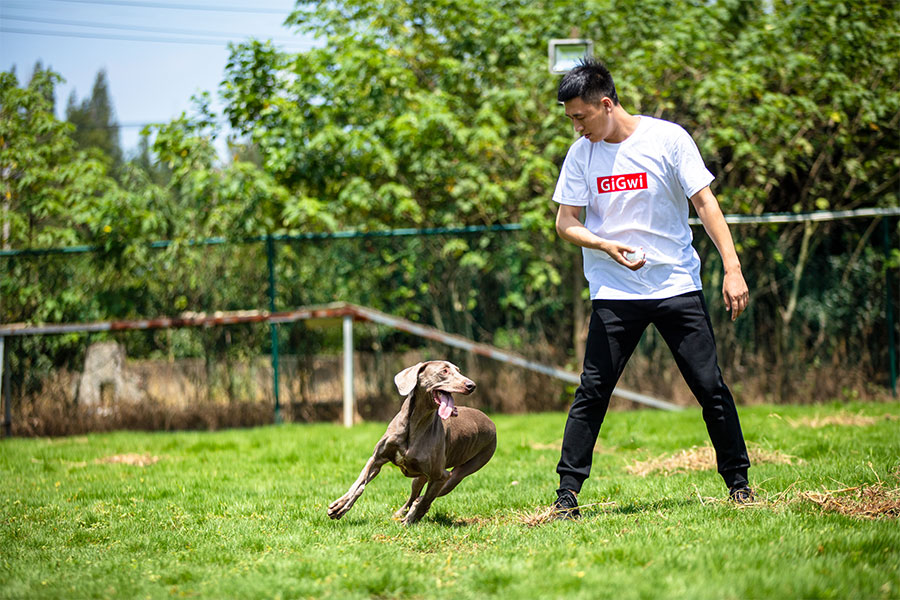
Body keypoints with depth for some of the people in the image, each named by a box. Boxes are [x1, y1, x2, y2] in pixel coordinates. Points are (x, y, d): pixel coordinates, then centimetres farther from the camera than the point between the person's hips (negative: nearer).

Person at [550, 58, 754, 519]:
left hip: (678, 286, -1)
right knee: (592, 391, -4)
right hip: (614, 292, 1)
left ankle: (738, 480, 13)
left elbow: (705, 204, -5)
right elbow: (566, 223, 5)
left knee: (710, 386, -2)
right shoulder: (581, 154, 2)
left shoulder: (667, 138, -5)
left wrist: (732, 268, -14)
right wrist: (607, 245, -15)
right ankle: (567, 493, 2)